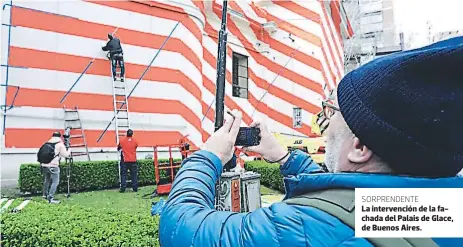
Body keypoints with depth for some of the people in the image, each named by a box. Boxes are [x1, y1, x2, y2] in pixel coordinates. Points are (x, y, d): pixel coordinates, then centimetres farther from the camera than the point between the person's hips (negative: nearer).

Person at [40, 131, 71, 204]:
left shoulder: (46, 143, 16)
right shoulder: (60, 144, 0)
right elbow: (65, 155, 1)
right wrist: (69, 151, 18)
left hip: (44, 165, 7)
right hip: (53, 166, -7)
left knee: (46, 179, 24)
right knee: (55, 181, -3)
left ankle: (45, 194, 37)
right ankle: (50, 198, -11)